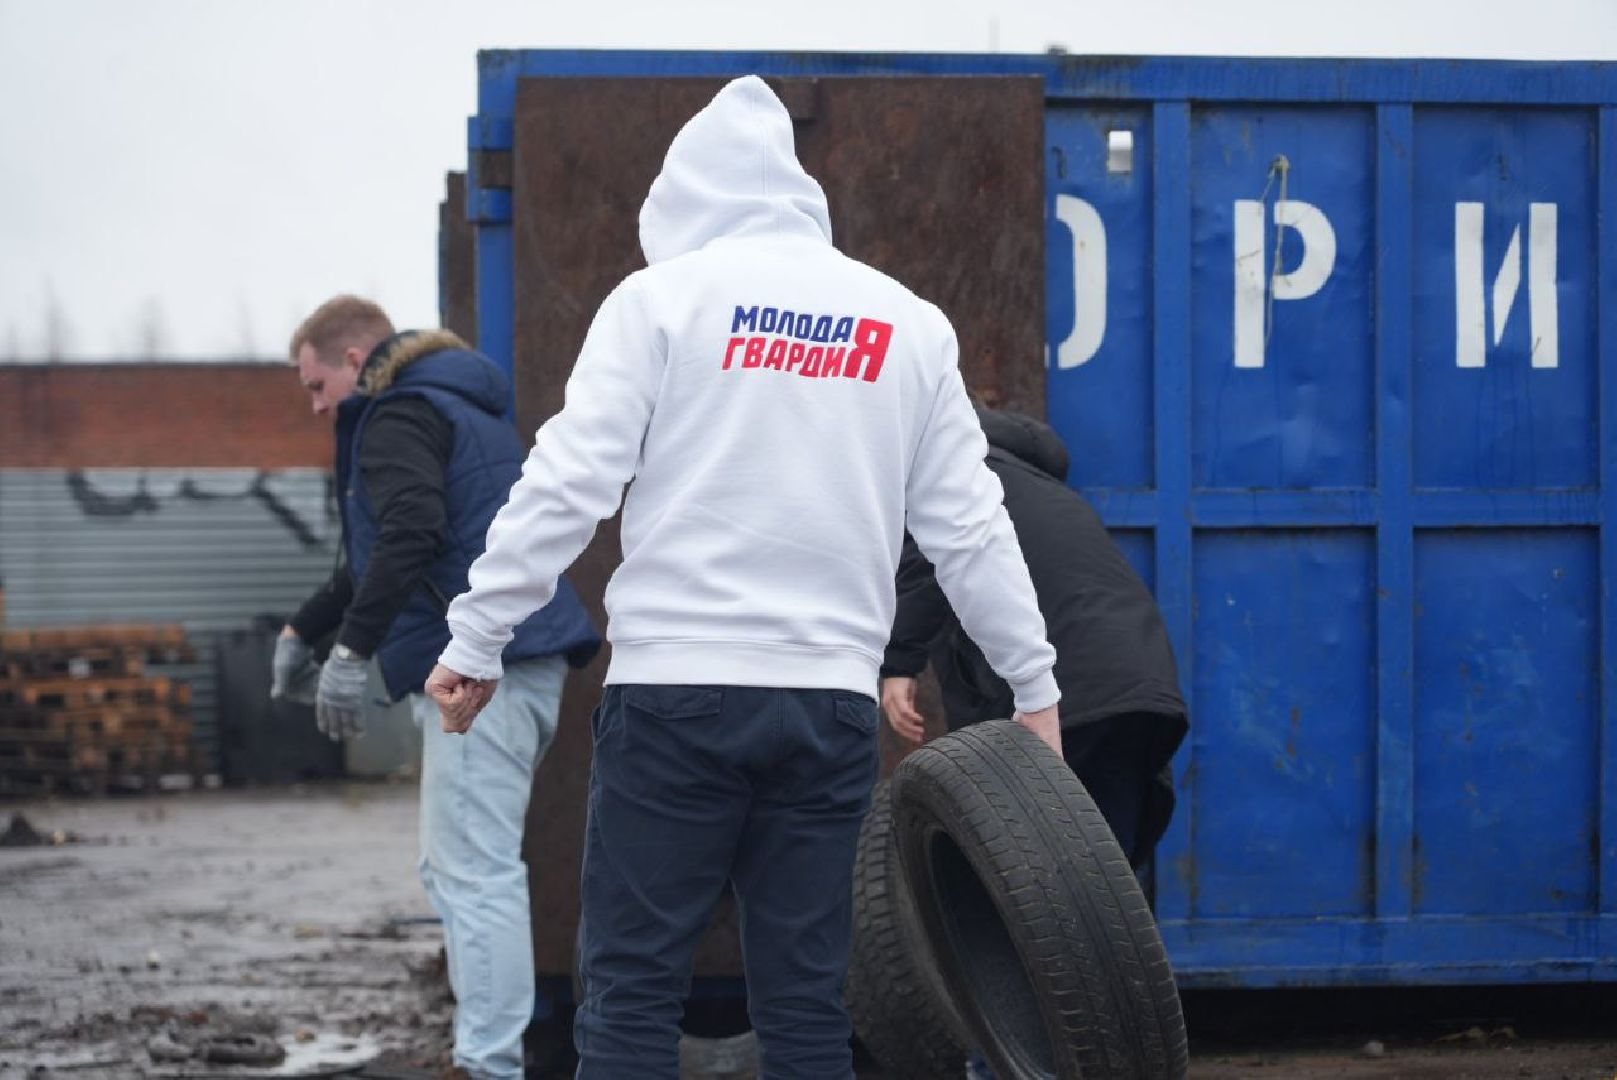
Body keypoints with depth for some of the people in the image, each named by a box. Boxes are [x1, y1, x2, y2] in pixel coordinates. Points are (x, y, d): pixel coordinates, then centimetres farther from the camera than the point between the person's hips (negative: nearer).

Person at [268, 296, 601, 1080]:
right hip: (527, 663, 10)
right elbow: (378, 554, 37)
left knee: (474, 875, -11)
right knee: (450, 867, 16)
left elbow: (410, 535, -24)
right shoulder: (458, 411, 27)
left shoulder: (397, 417, -5)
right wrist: (303, 629, 37)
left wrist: (352, 650, -25)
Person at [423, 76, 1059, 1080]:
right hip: (831, 698, 3)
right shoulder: (910, 322, 12)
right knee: (807, 994, 6)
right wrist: (1035, 686, 18)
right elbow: (968, 525, 12)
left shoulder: (664, 295, 2)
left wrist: (476, 639, -1)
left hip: (675, 692, -3)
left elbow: (568, 483, -5)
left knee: (632, 986, -1)